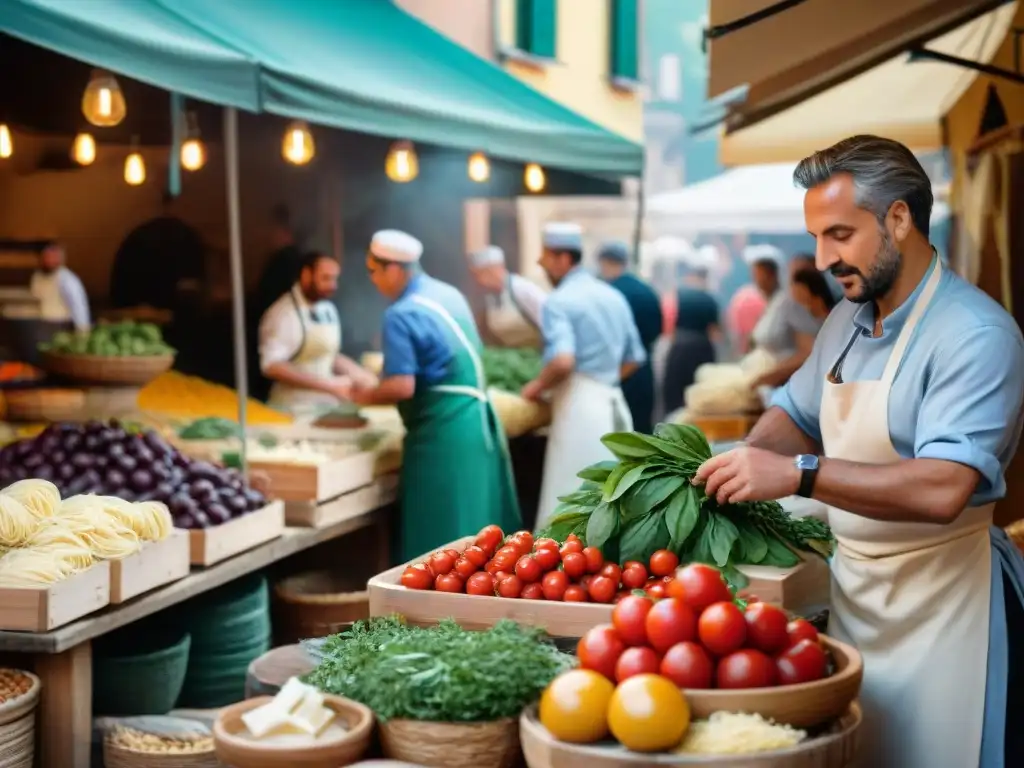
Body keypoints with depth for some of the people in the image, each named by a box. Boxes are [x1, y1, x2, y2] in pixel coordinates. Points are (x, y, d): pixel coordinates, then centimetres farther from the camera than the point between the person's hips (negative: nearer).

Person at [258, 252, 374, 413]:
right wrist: (328, 385, -23)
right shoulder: (284, 313, -14)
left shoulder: (328, 309, 9)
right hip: (296, 411, -7)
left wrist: (361, 375, 4)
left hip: (328, 405, 7)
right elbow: (273, 366, -22)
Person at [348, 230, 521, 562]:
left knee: (440, 535, -2)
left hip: (442, 431, -9)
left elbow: (403, 387, -23)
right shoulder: (449, 294, 12)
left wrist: (367, 396, -3)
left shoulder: (401, 315, -16)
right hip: (477, 418, 9)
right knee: (479, 529, 15)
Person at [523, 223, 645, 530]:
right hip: (613, 403, 8)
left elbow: (563, 362, -24)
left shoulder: (559, 301, -10)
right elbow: (634, 359, 20)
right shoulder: (614, 297, 16)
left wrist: (538, 386, -7)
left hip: (579, 406, -8)